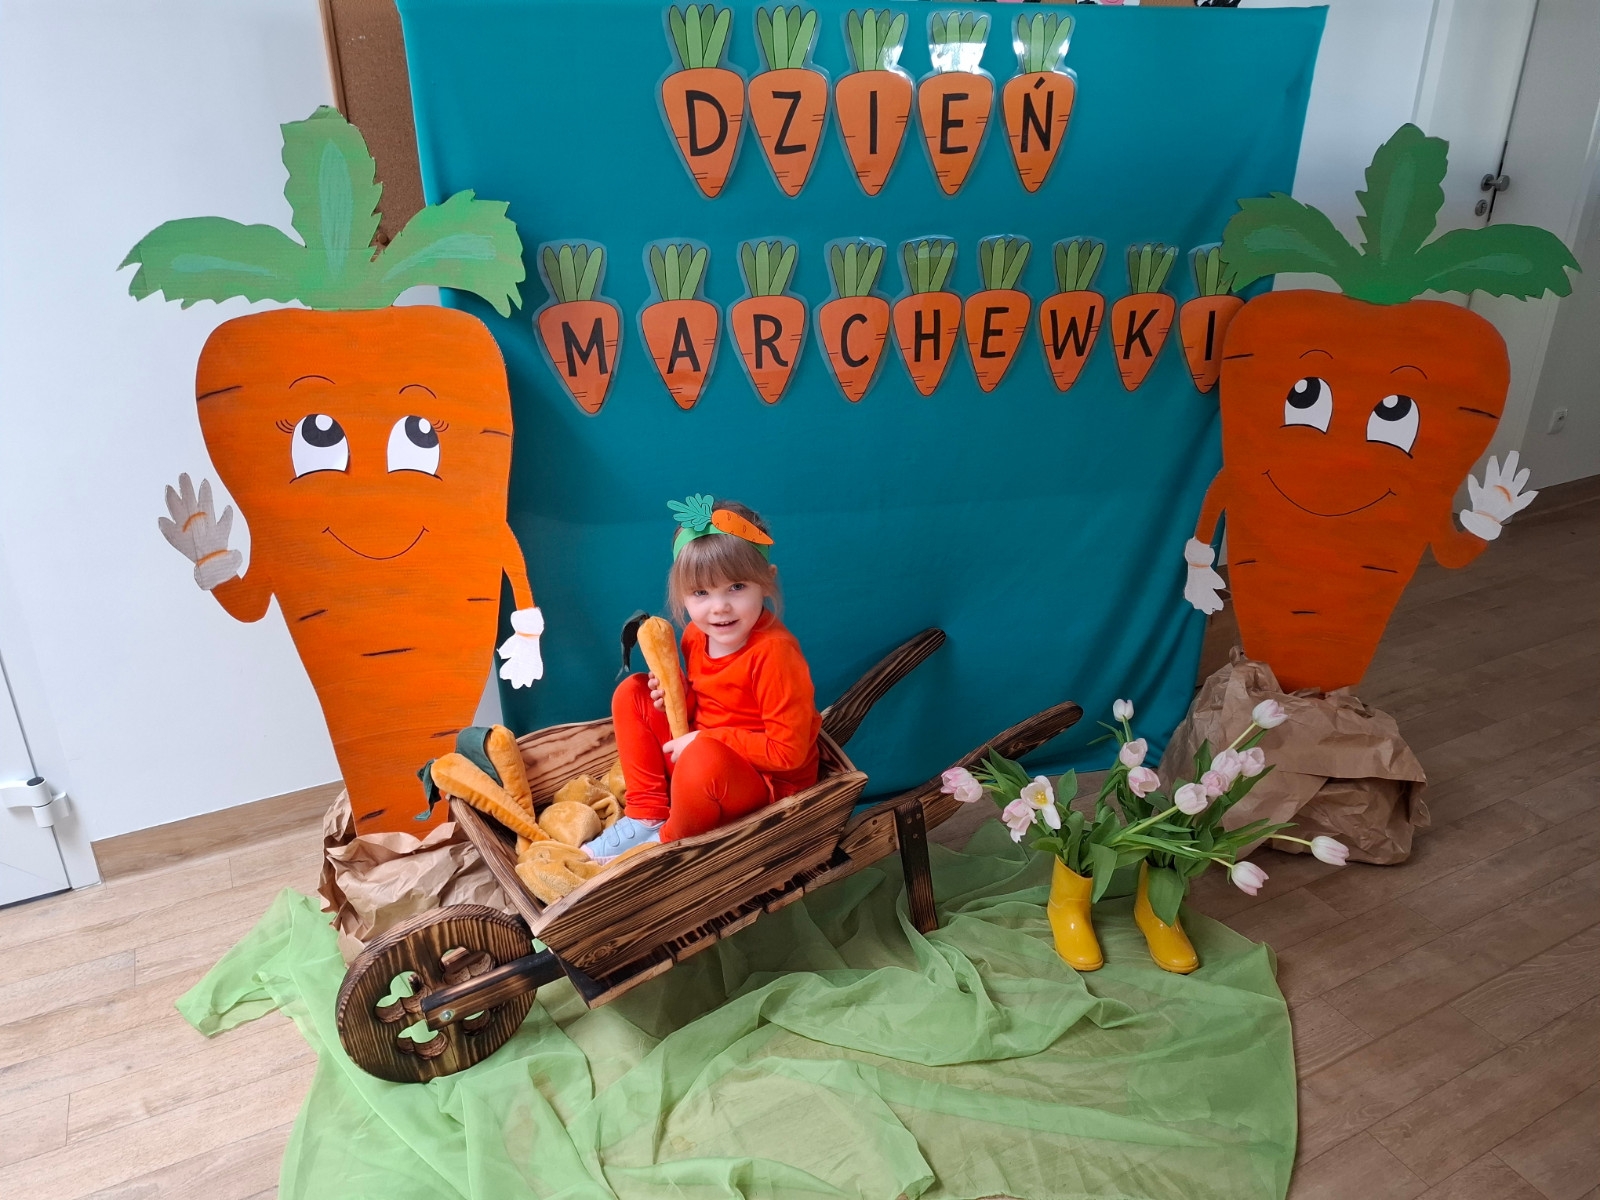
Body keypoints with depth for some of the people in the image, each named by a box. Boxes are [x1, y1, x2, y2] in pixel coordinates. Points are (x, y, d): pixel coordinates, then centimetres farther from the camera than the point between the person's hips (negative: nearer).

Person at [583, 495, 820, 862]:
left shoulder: (773, 652, -26)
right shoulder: (697, 636, -3)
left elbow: (788, 751, -25)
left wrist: (704, 740, -22)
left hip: (769, 778, -8)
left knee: (703, 759, -39)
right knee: (632, 692, 3)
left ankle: (671, 840, -7)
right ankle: (647, 815, 2)